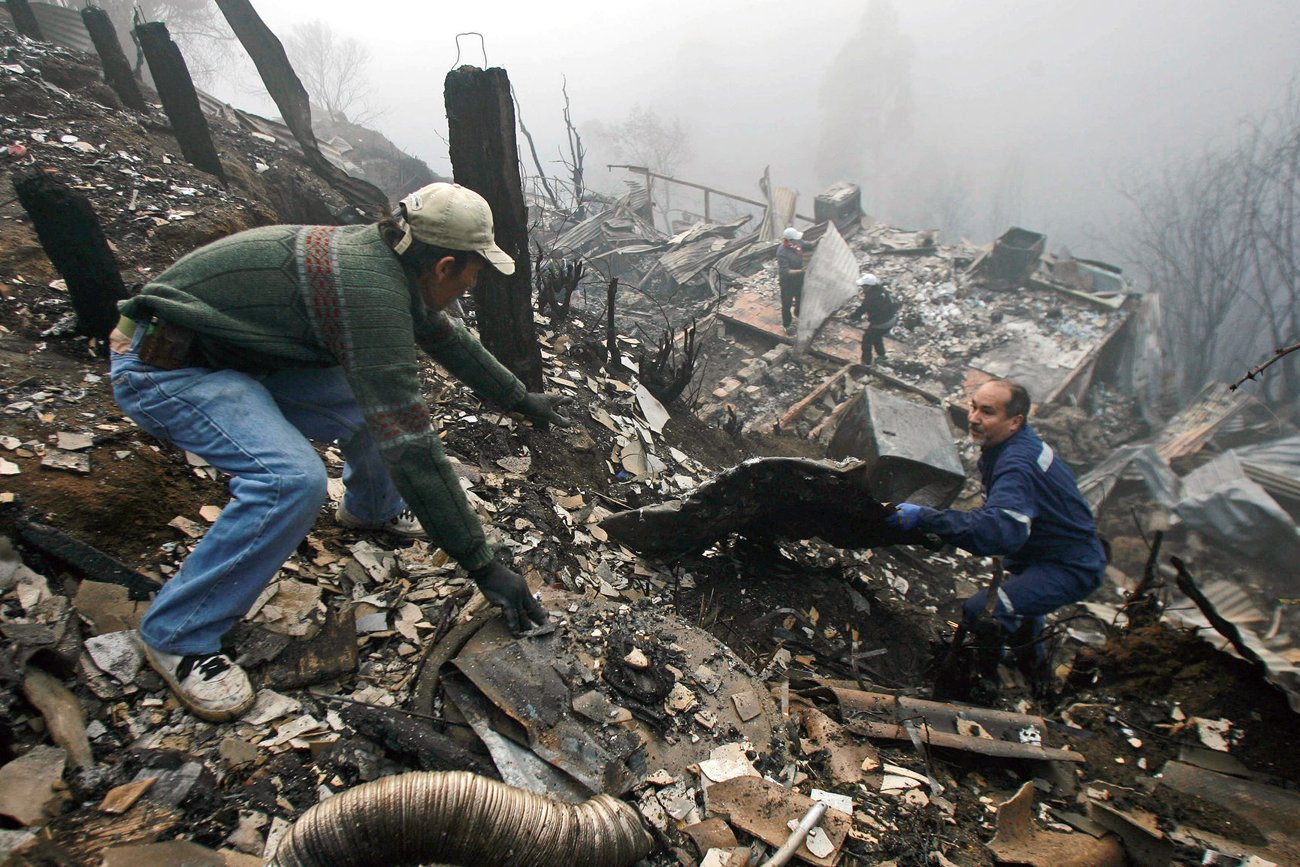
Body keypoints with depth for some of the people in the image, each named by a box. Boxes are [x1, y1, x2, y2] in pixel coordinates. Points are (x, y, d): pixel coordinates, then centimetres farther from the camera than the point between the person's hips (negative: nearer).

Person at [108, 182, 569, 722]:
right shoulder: (371, 292, -32)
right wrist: (481, 564, -29)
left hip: (238, 354, 9)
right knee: (292, 480, -29)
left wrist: (521, 400, 26)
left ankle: (372, 508, 32)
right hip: (163, 368, -9)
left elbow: (448, 340, 14)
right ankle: (176, 636, -8)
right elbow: (408, 444, -34)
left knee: (382, 397, 5)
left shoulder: (386, 256, -3)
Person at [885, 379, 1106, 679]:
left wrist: (925, 518, -51)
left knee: (981, 611, -24)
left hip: (1071, 569, -11)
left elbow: (1002, 530, -48)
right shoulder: (1018, 443, 1)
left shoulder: (1017, 465, -32)